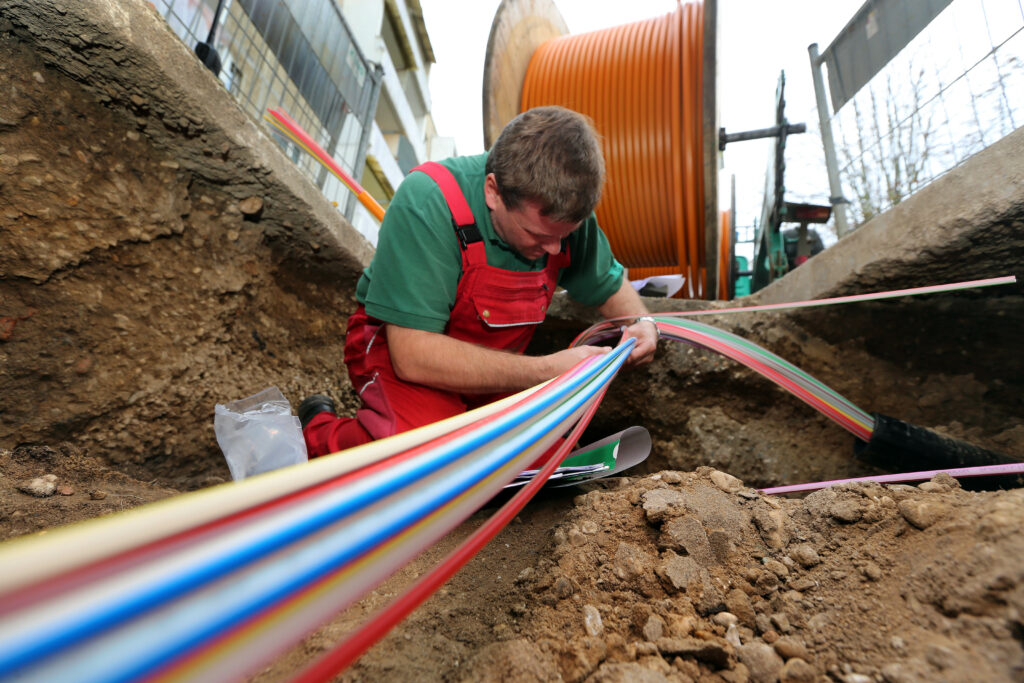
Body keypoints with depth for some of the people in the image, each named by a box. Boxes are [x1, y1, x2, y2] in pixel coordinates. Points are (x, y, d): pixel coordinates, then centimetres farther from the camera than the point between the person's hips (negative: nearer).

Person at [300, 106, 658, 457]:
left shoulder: (566, 210, -12)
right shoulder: (426, 204, -30)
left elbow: (610, 283, 8)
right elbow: (413, 355, -33)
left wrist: (641, 322, -15)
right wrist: (547, 370, -34)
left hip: (490, 368, 6)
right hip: (398, 352, -5)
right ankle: (319, 432, 1)